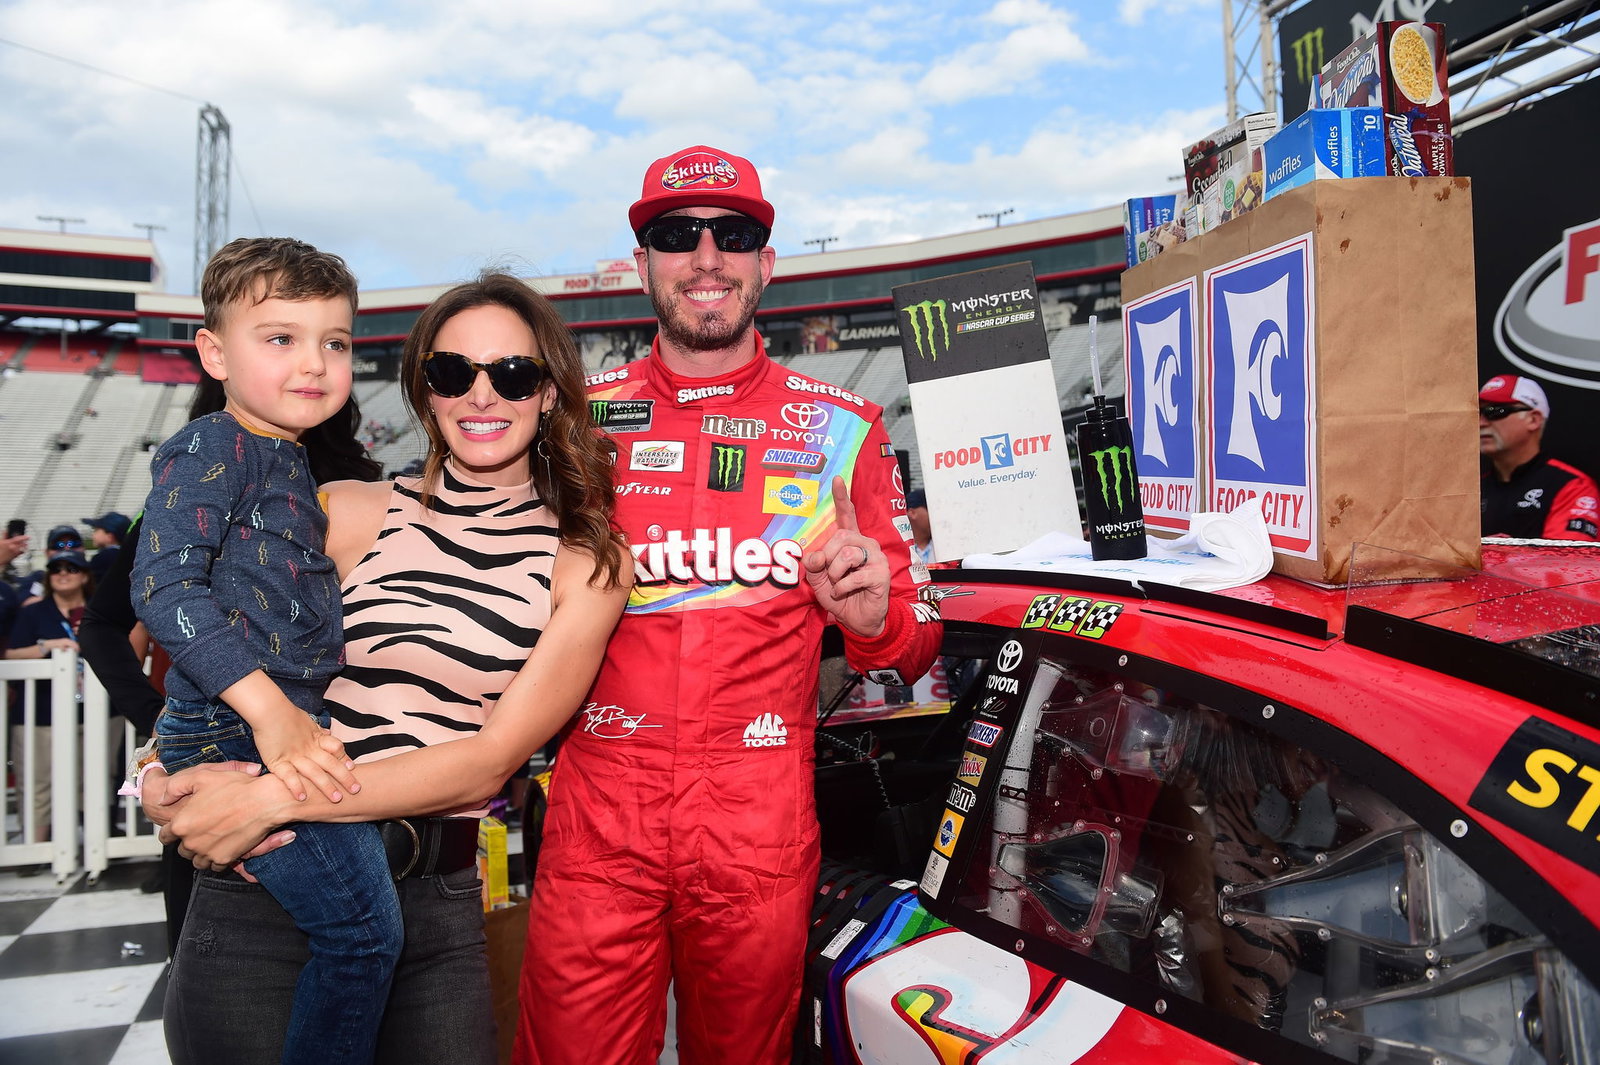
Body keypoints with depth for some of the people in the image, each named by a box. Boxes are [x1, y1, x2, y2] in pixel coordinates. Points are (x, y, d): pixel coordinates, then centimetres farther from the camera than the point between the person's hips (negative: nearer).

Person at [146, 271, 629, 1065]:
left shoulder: (588, 562, -3)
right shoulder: (347, 514, -2)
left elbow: (491, 759, -10)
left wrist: (275, 798, -17)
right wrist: (164, 773, -16)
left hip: (440, 909, 1)